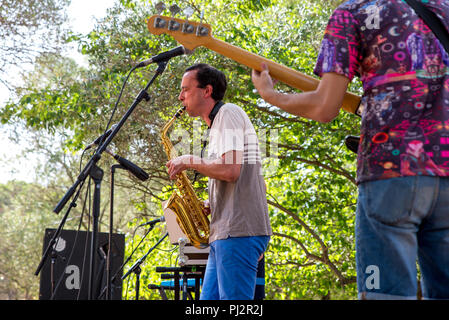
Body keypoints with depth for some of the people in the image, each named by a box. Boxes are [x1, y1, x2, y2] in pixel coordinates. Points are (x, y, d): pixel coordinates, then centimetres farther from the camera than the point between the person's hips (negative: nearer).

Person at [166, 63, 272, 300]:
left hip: (238, 231, -10)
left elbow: (230, 170, -18)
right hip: (223, 233, 10)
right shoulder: (216, 125, 25)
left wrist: (190, 161, -6)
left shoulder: (229, 113, -4)